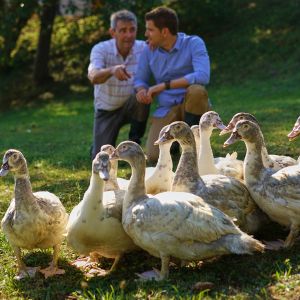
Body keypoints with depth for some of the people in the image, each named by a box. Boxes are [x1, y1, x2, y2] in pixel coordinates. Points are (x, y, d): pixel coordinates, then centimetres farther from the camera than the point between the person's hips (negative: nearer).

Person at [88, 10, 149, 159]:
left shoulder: (143, 48, -15)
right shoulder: (101, 49, -20)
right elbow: (93, 77, -38)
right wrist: (112, 71, -60)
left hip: (132, 106, 1)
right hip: (107, 109, -1)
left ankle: (134, 141, -10)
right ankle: (103, 139, 28)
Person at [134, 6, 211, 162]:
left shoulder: (194, 43, -13)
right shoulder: (149, 51, 0)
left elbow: (203, 76, -29)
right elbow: (140, 80, 10)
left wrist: (164, 85, -27)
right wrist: (141, 90, -16)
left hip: (193, 106, -3)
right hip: (166, 110, 3)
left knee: (196, 90, -37)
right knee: (154, 155, -19)